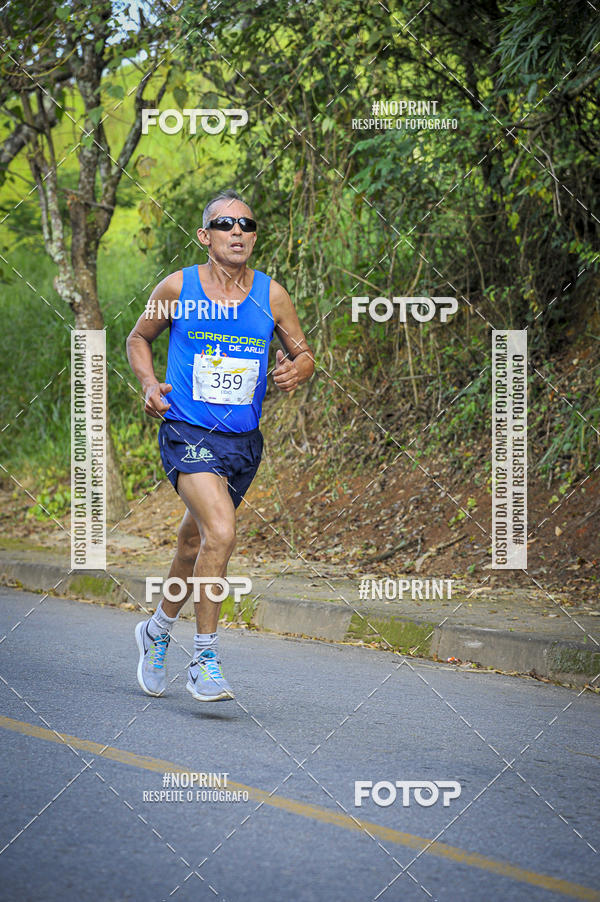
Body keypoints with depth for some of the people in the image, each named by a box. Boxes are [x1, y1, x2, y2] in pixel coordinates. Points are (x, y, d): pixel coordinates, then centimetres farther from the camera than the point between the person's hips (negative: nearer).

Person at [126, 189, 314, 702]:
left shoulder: (270, 295, 2)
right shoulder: (177, 289, -3)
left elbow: (305, 355, 11)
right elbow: (139, 339, 12)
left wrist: (296, 371, -12)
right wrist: (150, 383, -6)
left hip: (242, 442, 4)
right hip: (187, 433, -4)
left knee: (195, 544, 18)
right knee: (221, 532, -24)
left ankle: (158, 630, 44)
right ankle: (204, 660, -16)